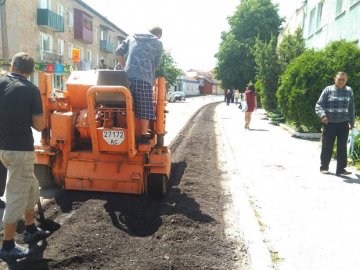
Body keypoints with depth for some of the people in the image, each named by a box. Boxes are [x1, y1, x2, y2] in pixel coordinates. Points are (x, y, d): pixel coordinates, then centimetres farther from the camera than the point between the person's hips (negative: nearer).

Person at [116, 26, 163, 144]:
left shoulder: (131, 38, 22)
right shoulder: (158, 43, 12)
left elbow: (119, 51, 21)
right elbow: (157, 63, 11)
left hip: (128, 76, 4)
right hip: (144, 78, -4)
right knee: (144, 109, 2)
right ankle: (143, 136, 2)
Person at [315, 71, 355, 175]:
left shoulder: (349, 91, 7)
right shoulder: (328, 90, -2)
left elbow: (351, 108, 14)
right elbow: (319, 104, -5)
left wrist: (352, 122, 12)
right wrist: (322, 114, -22)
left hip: (343, 124, 2)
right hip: (329, 123, -2)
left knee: (342, 147, 3)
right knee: (327, 146, 6)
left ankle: (341, 169, 11)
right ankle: (324, 167, 21)